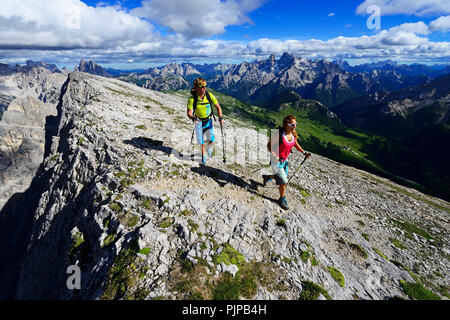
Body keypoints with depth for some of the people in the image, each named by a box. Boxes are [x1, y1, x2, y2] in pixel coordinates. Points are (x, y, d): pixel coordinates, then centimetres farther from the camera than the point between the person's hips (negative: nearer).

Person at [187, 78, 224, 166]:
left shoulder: (209, 96, -14)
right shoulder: (192, 99, -19)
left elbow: (218, 107, -2)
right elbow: (189, 113, -19)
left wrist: (221, 117, -13)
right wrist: (194, 118, -40)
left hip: (209, 121, 2)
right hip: (198, 122, -1)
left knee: (212, 141, -6)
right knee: (202, 142, 4)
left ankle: (208, 148, 32)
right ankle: (203, 157, 31)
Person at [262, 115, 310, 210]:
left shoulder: (293, 134, -4)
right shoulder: (279, 134, -26)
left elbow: (296, 144, 15)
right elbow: (269, 145, -18)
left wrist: (303, 152, 5)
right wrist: (274, 155, -32)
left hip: (285, 160, 7)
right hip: (276, 161, -7)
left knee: (280, 177, 24)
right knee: (283, 182, -3)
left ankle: (267, 177, 54)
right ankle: (282, 199, 22)